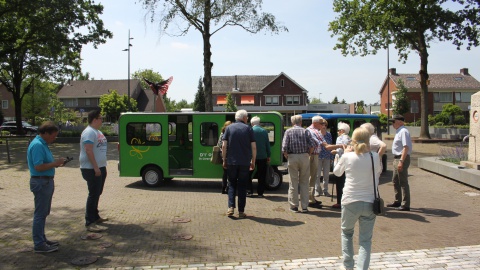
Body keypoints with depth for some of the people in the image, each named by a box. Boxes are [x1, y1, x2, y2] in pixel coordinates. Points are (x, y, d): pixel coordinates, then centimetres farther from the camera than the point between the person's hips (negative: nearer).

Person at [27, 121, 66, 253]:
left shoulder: (42, 144, 13)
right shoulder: (37, 145, -19)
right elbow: (38, 167, -25)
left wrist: (56, 163, 6)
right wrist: (55, 163, -16)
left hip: (46, 181, 10)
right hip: (41, 182, -10)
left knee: (43, 213, 18)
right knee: (40, 214, -2)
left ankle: (41, 239, 29)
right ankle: (39, 244, 6)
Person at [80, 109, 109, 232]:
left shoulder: (97, 132, 15)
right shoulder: (89, 132, -16)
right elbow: (88, 150, -24)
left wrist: (102, 167, 20)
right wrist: (95, 167, -26)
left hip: (100, 167, 10)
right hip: (91, 169, -10)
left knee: (97, 194, 18)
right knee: (93, 195, -9)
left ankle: (95, 217, 31)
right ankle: (90, 223, -5)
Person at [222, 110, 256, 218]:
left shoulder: (229, 128, 3)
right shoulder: (248, 129, 2)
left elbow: (224, 146, -2)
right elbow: (253, 147, -2)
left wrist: (224, 160, 6)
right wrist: (253, 162, 7)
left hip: (231, 162, 1)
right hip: (245, 162, 0)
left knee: (232, 185, 13)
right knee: (242, 186, 7)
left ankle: (231, 207, 0)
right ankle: (241, 211, 7)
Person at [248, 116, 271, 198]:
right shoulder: (264, 131, 1)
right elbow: (267, 144, 4)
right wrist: (268, 156, 11)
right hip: (262, 157, 2)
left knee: (248, 174, 12)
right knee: (261, 176, 7)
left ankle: (250, 191, 11)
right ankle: (260, 192, 8)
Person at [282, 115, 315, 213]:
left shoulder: (288, 131, 2)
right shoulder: (306, 131, 4)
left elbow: (284, 147, -8)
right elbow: (312, 145, -8)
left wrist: (287, 156, 6)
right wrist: (308, 154, 7)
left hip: (292, 157, -1)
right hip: (304, 157, 1)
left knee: (293, 182, 6)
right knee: (304, 182, 8)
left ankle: (294, 206, 10)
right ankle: (304, 206, 10)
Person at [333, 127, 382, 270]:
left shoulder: (347, 157, -10)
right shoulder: (375, 157, -5)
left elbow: (337, 172, 9)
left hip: (350, 202, -1)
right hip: (369, 203, 1)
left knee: (347, 232, 22)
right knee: (365, 239, 9)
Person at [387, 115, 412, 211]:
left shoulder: (403, 131, -17)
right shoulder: (399, 131, 14)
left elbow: (406, 147, -25)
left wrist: (401, 161, -29)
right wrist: (397, 160, 17)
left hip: (402, 159, -11)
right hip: (397, 158, 11)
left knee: (403, 182, -3)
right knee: (395, 181, 19)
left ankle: (405, 205, 5)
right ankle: (397, 201, 33)